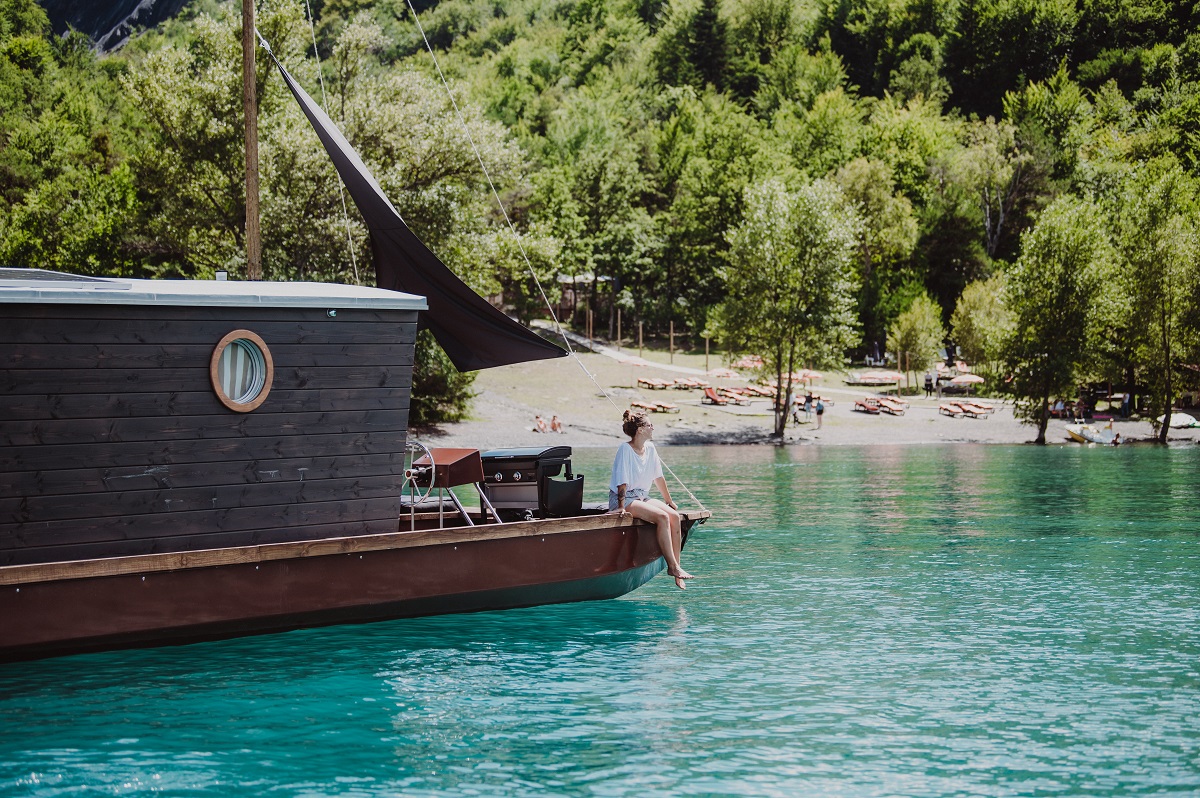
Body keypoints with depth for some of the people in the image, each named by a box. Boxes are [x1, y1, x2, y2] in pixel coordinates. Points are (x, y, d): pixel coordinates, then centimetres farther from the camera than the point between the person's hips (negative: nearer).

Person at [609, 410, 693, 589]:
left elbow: (658, 477, 17)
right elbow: (622, 481, -16)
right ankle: (672, 566, -25)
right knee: (662, 517, -27)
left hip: (643, 497, 7)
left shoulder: (650, 449, 9)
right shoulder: (625, 450, -12)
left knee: (674, 516, -17)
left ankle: (676, 565, -15)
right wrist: (621, 506, -21)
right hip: (624, 499, -7)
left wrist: (669, 501, 20)